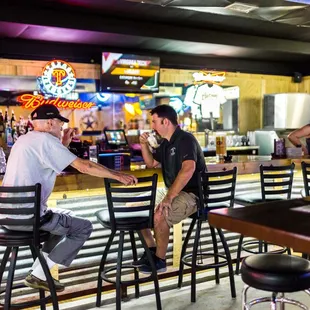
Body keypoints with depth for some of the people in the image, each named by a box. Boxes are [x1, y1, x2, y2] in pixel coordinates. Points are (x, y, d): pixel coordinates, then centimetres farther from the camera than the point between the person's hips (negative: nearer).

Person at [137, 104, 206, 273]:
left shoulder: (185, 139, -17)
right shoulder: (166, 143, 13)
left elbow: (188, 169, -34)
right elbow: (151, 163, 26)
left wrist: (169, 196, -37)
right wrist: (144, 145, 7)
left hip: (192, 194, -10)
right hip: (175, 192, 10)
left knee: (159, 215, -31)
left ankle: (160, 260, -11)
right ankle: (151, 250, 14)